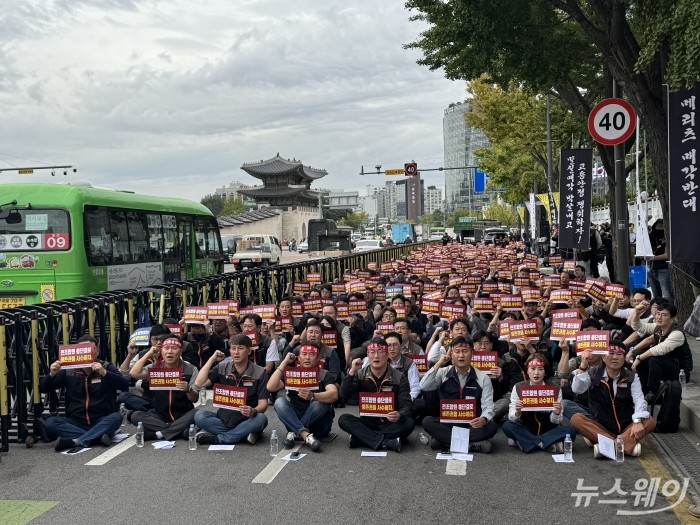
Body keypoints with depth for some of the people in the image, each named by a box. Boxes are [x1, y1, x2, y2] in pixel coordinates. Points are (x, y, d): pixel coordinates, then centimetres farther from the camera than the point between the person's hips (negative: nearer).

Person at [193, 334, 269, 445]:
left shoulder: (259, 372, -3)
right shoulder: (222, 368, 3)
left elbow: (263, 403, -7)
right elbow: (198, 384, -8)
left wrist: (253, 411, -30)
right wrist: (212, 359, -7)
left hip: (246, 421, -1)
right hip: (223, 418, 2)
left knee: (261, 419, -33)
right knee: (199, 416, -24)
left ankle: (216, 438, -23)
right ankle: (243, 434, -21)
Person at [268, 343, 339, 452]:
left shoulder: (324, 375, -1)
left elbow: (334, 395, -22)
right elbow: (271, 387, -9)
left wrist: (312, 396, -41)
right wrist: (284, 362, -7)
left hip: (318, 425, -2)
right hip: (295, 419, 2)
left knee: (320, 403, -30)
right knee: (280, 401, -22)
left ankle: (294, 433, -25)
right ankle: (306, 435, -36)